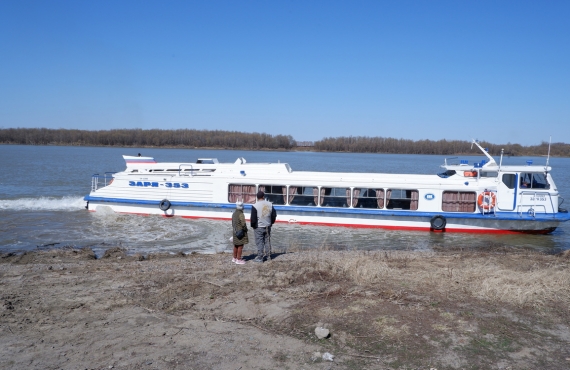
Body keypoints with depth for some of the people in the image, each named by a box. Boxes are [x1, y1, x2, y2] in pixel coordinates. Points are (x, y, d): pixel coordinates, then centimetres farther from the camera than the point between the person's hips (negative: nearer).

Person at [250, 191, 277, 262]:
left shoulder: (255, 206, -16)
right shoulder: (270, 204, 0)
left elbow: (253, 218, -15)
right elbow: (274, 215, 8)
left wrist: (253, 226, 2)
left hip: (258, 227, -5)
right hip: (268, 227, 5)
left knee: (259, 242, 2)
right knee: (267, 241, 16)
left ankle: (260, 258, 7)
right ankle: (268, 256, 24)